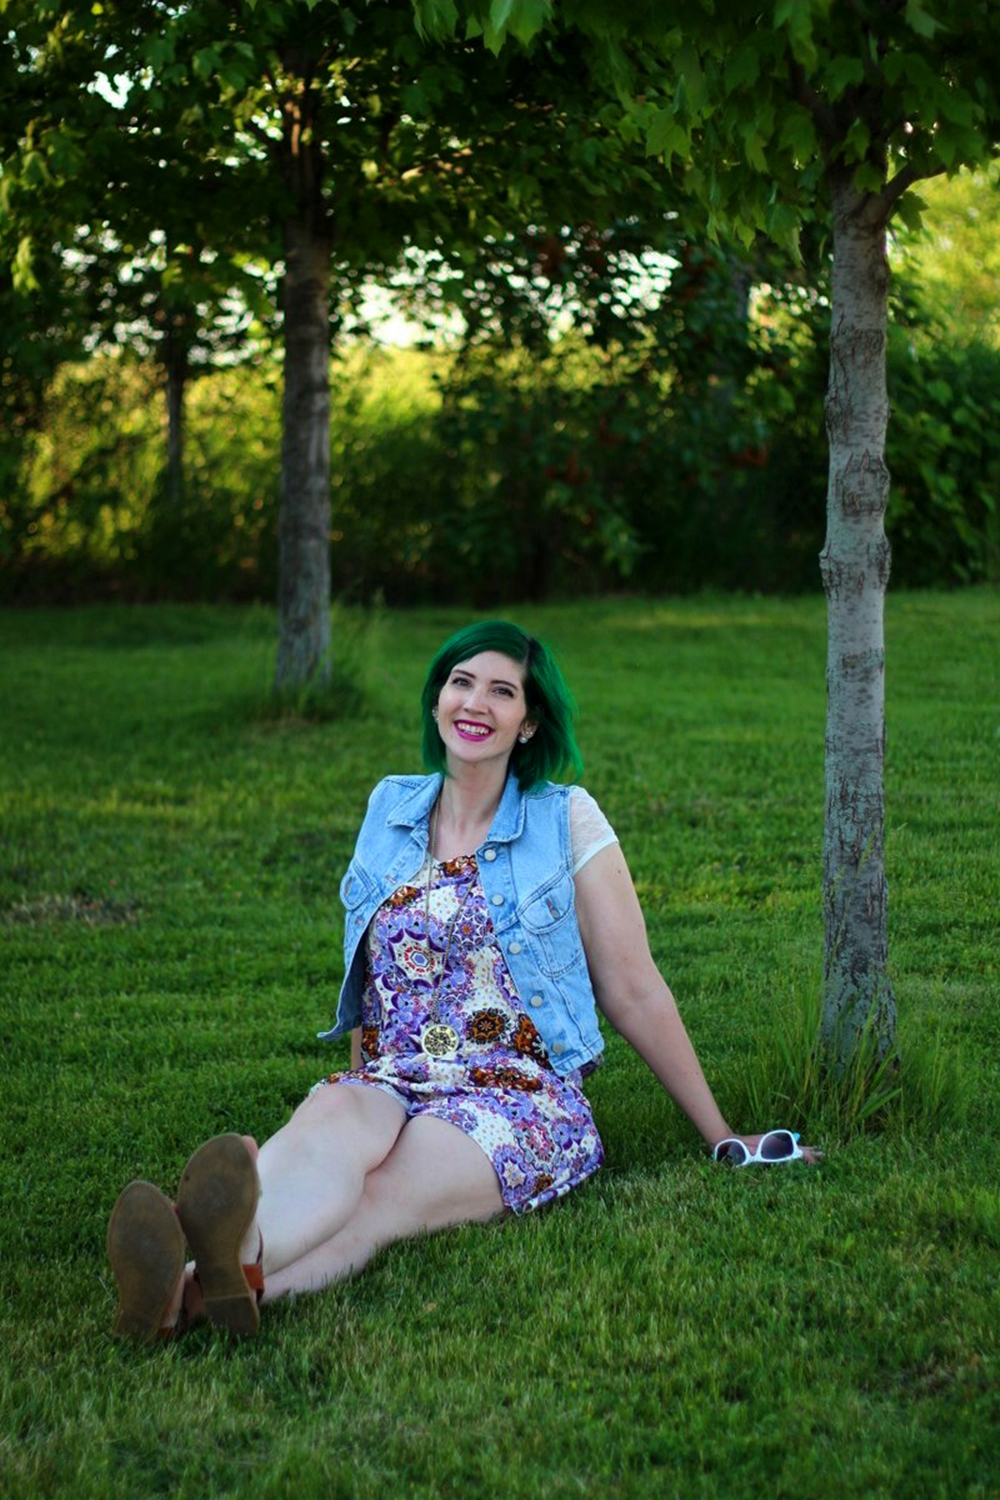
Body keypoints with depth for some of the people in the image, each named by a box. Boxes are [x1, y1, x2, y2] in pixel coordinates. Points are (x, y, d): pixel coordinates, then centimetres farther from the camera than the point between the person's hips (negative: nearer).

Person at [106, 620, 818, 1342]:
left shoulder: (567, 820, 4)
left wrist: (721, 1137, 7)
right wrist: (358, 1087, 27)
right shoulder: (390, 808, 16)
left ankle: (189, 1289, -68)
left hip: (520, 1095, -4)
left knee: (375, 1201, -36)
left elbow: (634, 990, 6)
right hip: (391, 1085, 4)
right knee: (334, 1116, -35)